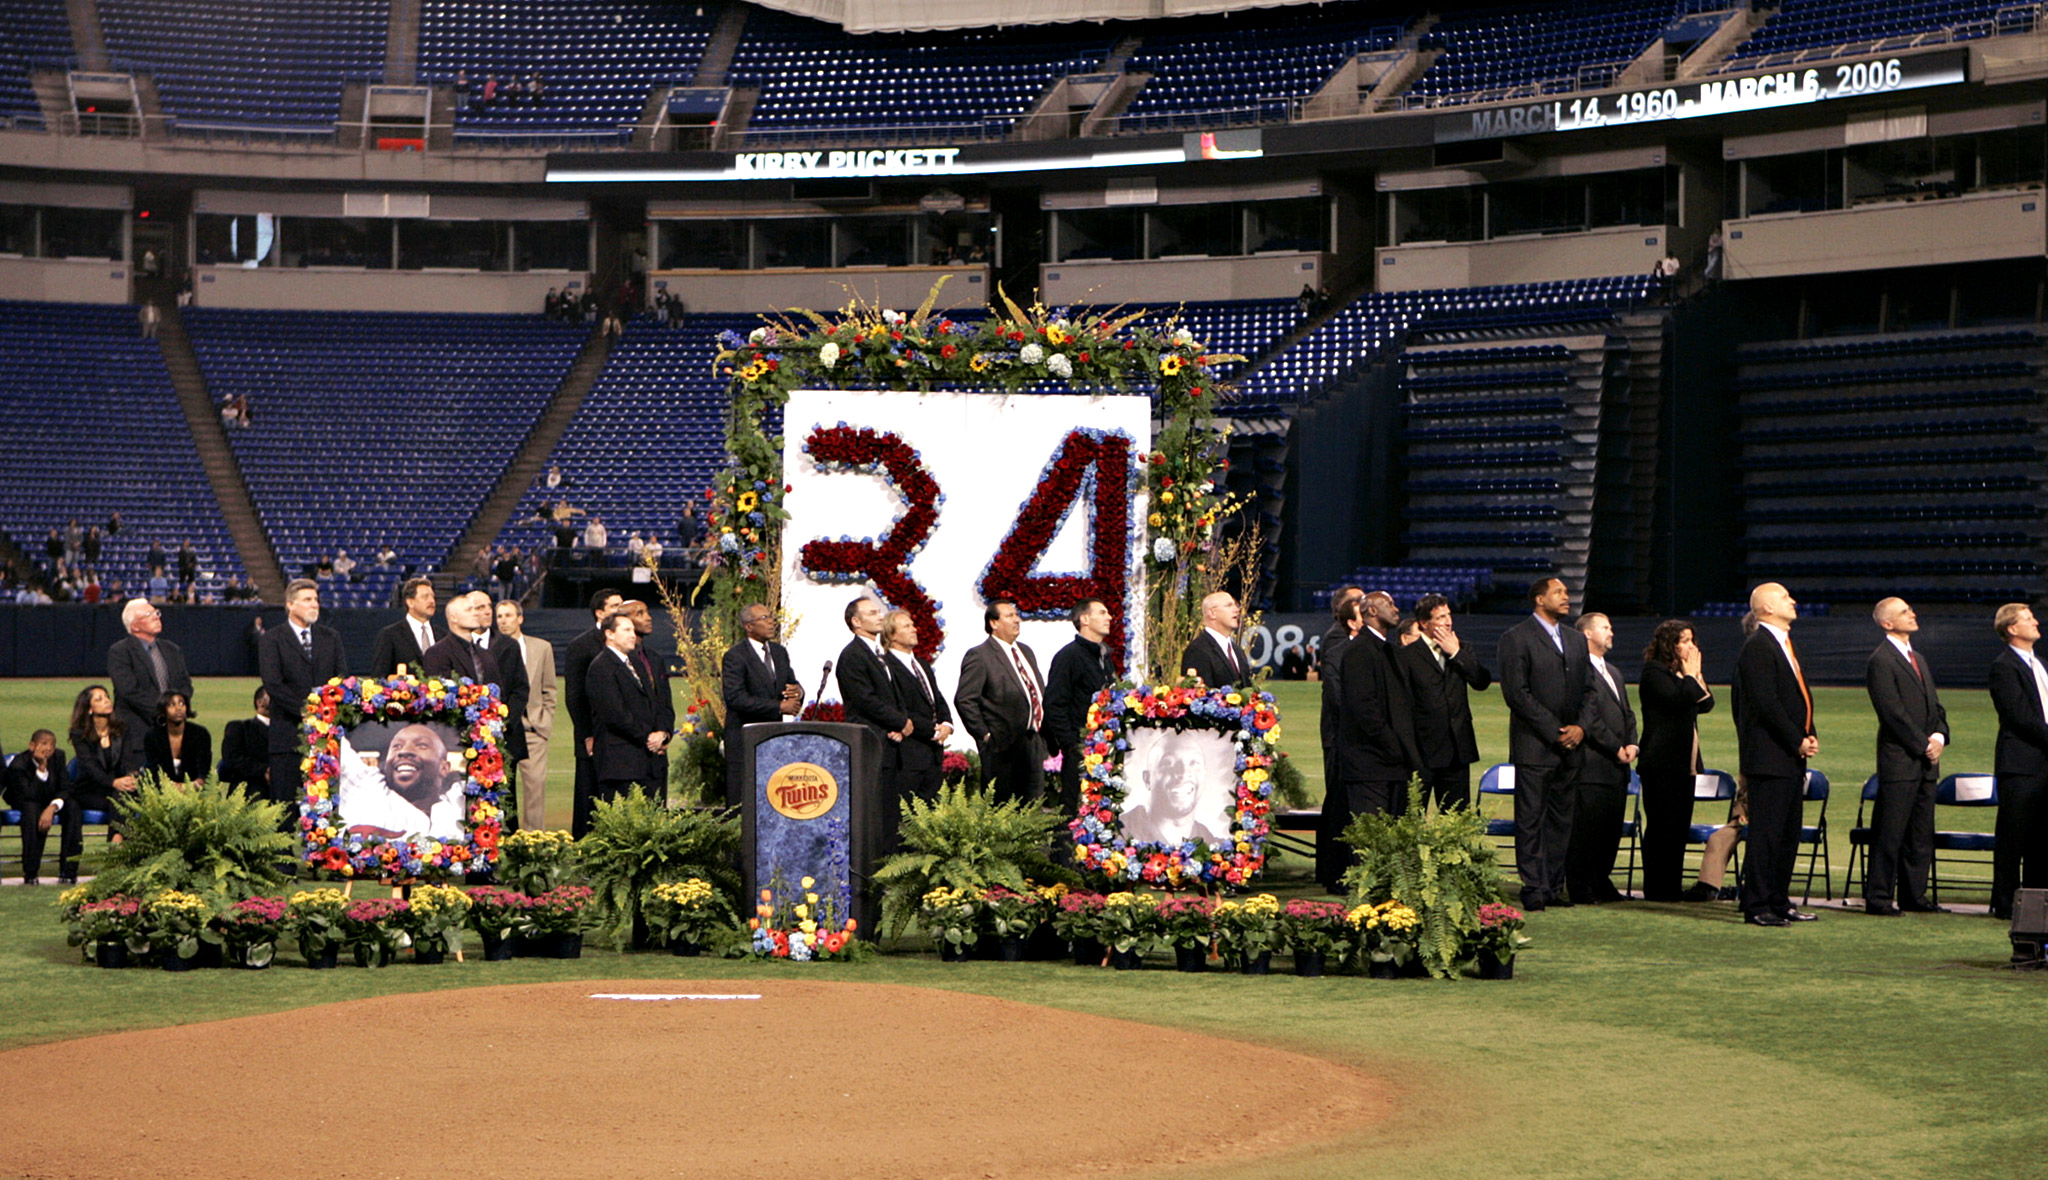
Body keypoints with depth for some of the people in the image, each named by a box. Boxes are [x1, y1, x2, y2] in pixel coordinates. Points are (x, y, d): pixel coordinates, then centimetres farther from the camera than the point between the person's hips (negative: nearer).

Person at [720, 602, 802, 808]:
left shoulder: (779, 652, 15)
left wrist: (797, 691, -5)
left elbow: (790, 682, 22)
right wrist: (779, 707, -19)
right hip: (745, 738, -6)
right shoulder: (735, 656, -9)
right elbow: (735, 698, -18)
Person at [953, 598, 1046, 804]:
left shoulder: (1026, 652, 18)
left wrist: (1041, 728, 16)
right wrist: (984, 735, -15)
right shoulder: (979, 656, -8)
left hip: (1033, 743, 8)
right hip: (1003, 747, -8)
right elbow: (964, 700, -13)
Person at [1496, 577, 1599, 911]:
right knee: (1531, 819, -4)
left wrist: (1581, 727, 0)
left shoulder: (1576, 640, 17)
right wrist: (1554, 731, -13)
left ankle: (1554, 886, 12)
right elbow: (1516, 692, -11)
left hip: (1570, 745, 6)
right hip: (1534, 744, -6)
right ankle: (1534, 887, -2)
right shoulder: (1516, 638, -4)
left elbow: (1587, 689, 19)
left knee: (1562, 819, 7)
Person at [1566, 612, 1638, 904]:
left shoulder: (1613, 672, 24)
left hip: (1617, 765, 9)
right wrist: (1616, 747, -12)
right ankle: (1579, 888, -3)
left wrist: (1631, 743, 5)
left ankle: (1601, 881, 19)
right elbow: (1587, 717, -14)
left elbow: (1626, 713, 24)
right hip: (1592, 764, -9)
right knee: (1586, 827, -7)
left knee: (1612, 826, 10)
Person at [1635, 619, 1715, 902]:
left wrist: (1696, 675, 4)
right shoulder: (1654, 672, -7)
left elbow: (1706, 704, 14)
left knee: (1680, 826, 6)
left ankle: (1672, 886, 9)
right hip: (1661, 763, -9)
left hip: (1684, 761, 9)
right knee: (1661, 826, -8)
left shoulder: (1682, 673, 20)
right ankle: (1657, 888, -5)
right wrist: (1689, 676, -6)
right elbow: (1677, 699, -21)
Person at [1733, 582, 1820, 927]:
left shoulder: (1785, 646, 19)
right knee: (1766, 832, -8)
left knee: (1788, 834, 12)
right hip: (1769, 757, -10)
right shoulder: (1758, 647, -12)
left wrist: (1810, 737, 7)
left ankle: (1779, 902, 18)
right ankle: (1757, 907, -6)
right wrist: (1798, 742, -15)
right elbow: (1767, 705, -18)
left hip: (1792, 758, 10)